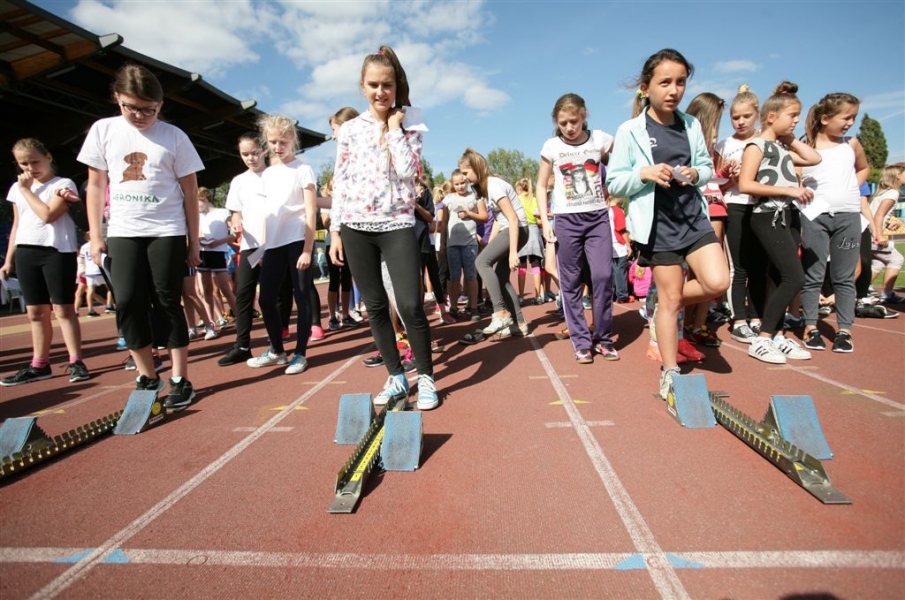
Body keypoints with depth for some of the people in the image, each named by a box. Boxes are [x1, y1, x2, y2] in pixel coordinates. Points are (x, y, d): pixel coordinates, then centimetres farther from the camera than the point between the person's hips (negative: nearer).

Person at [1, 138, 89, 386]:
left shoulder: (63, 184, -2)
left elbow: (48, 215, -15)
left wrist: (27, 190, -6)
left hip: (57, 251, -6)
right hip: (26, 253, 6)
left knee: (63, 309, -5)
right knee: (36, 312, 9)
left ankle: (75, 362, -1)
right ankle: (39, 365, 16)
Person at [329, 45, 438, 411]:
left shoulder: (408, 126, 6)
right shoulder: (349, 129, 9)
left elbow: (407, 171, -10)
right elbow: (339, 182, 8)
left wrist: (393, 128, -4)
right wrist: (335, 232, 4)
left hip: (397, 225, -2)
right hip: (355, 226, 3)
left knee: (410, 305, -11)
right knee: (375, 306, 6)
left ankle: (426, 378, 8)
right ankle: (396, 378, 20)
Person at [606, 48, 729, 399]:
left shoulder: (691, 125, 8)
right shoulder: (630, 131, -4)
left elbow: (707, 167, 17)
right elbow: (614, 183, -4)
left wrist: (696, 174, -6)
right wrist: (645, 173, -21)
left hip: (694, 216, 4)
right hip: (658, 223, -4)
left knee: (717, 282, -11)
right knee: (670, 297, 1)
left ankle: (663, 302, 20)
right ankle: (670, 373, 17)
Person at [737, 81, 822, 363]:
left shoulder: (783, 148, 19)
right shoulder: (757, 145, -6)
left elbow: (815, 158, 11)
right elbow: (745, 185, -17)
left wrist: (791, 139, 14)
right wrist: (788, 190, -18)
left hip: (785, 217, 9)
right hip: (767, 217, -9)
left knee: (781, 279, 10)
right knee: (795, 277, -13)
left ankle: (777, 336, 18)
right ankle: (761, 340, -8)